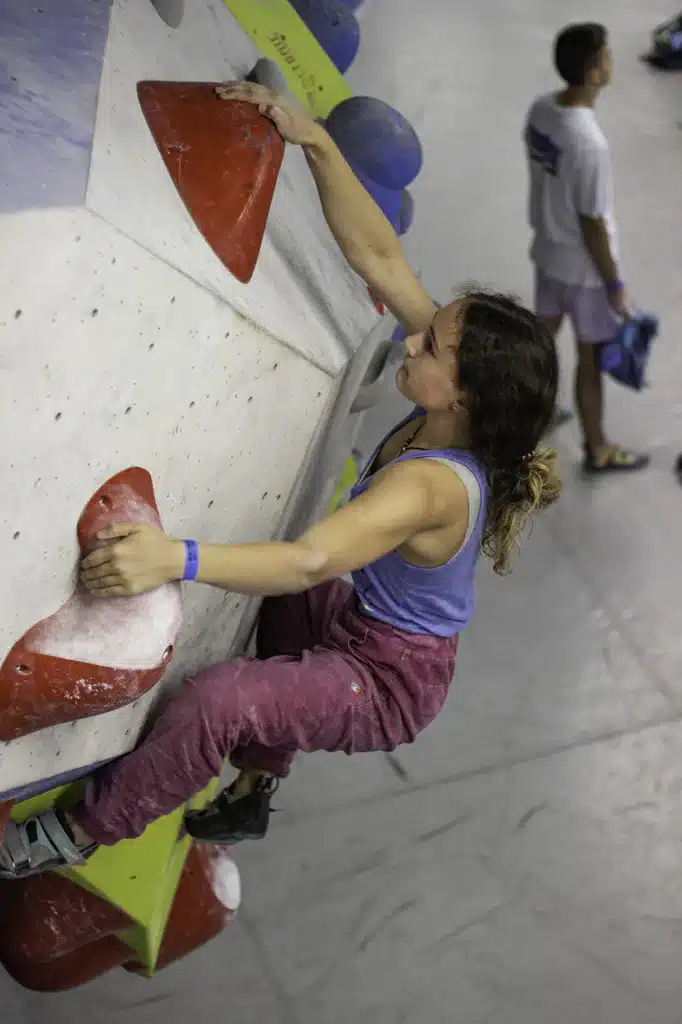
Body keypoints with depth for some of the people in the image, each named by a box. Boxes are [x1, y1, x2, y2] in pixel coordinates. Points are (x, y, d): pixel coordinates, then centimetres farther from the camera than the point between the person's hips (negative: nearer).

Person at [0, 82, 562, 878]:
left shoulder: (432, 485, -35)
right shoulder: (454, 421, -13)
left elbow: (311, 560, -49)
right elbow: (378, 258, -16)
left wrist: (178, 559, -61)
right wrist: (315, 142, -22)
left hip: (390, 683, -9)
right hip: (368, 628, 10)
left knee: (215, 700, -27)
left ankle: (82, 830, -1)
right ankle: (253, 794, 45)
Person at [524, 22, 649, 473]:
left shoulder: (540, 110, -9)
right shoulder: (589, 143, -34)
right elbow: (592, 224, -25)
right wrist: (615, 284, -13)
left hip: (547, 249, 8)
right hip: (584, 266, -8)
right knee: (592, 359, 10)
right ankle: (598, 450, 28)